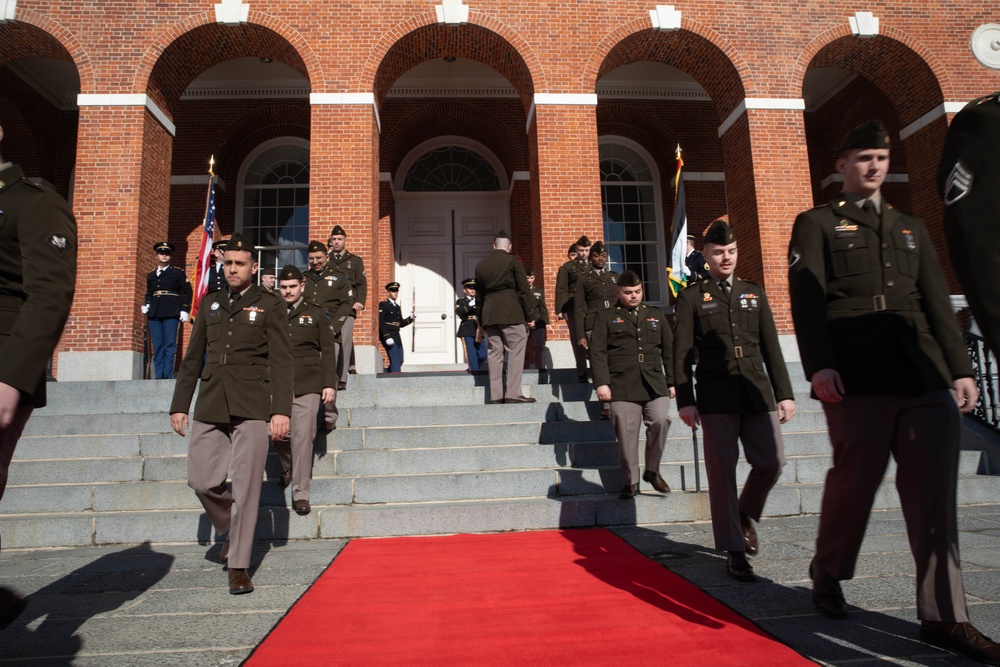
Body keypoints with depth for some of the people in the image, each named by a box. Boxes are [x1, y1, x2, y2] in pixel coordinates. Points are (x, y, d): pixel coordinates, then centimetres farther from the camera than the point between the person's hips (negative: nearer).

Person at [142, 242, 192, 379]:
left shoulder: (178, 273, 7)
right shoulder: (151, 275, 18)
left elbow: (187, 291, 4)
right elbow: (148, 294, 23)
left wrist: (185, 310, -5)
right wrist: (145, 304, 3)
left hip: (171, 312, -4)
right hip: (154, 313, 4)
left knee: (169, 345, -6)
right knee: (157, 346, 3)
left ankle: (167, 375, -5)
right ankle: (158, 376, 6)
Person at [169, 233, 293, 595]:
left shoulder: (270, 305, 4)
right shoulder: (209, 303, 16)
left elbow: (281, 361, -2)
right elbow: (192, 358, 18)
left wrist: (281, 410, -10)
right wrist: (179, 405, 13)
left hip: (251, 406, -4)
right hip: (210, 405, 4)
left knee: (246, 486, -3)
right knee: (201, 480, 2)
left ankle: (238, 567, 8)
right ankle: (231, 530, 32)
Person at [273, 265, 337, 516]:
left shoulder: (316, 314, 9)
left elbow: (328, 351, 7)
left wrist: (329, 384, -1)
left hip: (307, 386, -2)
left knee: (302, 437, -6)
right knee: (279, 434, -2)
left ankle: (300, 493, 3)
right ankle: (287, 468, 32)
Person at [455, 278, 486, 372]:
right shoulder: (461, 301, 6)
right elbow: (458, 312, -14)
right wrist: (470, 305, -23)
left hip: (478, 332, 4)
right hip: (467, 332, -4)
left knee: (483, 355, 2)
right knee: (471, 356, -6)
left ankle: (473, 370, 22)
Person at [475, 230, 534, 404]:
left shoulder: (481, 265, 15)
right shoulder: (513, 261, 1)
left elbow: (479, 295, 16)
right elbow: (523, 289, -4)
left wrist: (481, 320, 20)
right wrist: (526, 315, 1)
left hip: (489, 314, 5)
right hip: (511, 313, -5)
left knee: (494, 354, 6)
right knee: (515, 352, -2)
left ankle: (496, 395, 5)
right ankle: (513, 393, -8)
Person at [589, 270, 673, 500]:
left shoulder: (655, 315, 20)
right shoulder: (605, 317, 10)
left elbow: (669, 349, 19)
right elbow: (597, 352, 1)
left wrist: (672, 381, 13)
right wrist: (601, 382, -9)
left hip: (654, 382, 2)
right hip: (622, 384, -2)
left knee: (661, 420, -17)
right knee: (626, 432, -4)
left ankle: (652, 470, 5)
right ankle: (631, 481, 12)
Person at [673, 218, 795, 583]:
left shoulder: (754, 292, 15)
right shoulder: (691, 296, 4)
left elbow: (771, 347, 14)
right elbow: (681, 353, -1)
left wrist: (784, 392, 8)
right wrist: (685, 400, -8)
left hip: (757, 391, 4)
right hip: (716, 396, -3)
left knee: (772, 462, -1)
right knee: (722, 471, -1)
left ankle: (746, 515, 30)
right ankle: (735, 551, 11)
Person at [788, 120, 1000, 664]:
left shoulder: (911, 227, 25)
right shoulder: (816, 224, 9)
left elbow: (937, 302, 20)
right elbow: (806, 298, -5)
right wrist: (819, 365, -17)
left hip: (926, 377, 5)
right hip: (859, 377, -4)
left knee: (934, 492, 0)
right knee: (854, 480, 0)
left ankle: (944, 617, 8)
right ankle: (827, 577, 24)